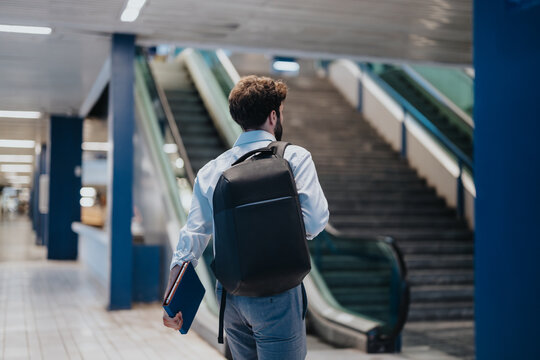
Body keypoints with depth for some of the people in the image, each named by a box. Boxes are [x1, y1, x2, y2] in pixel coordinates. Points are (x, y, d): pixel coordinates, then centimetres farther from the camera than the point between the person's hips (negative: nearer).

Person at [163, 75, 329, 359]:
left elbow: (192, 236, 1)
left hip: (230, 294, 5)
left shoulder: (211, 170, 5)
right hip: (276, 295, -5)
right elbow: (315, 220, -15)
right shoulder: (295, 157, -6)